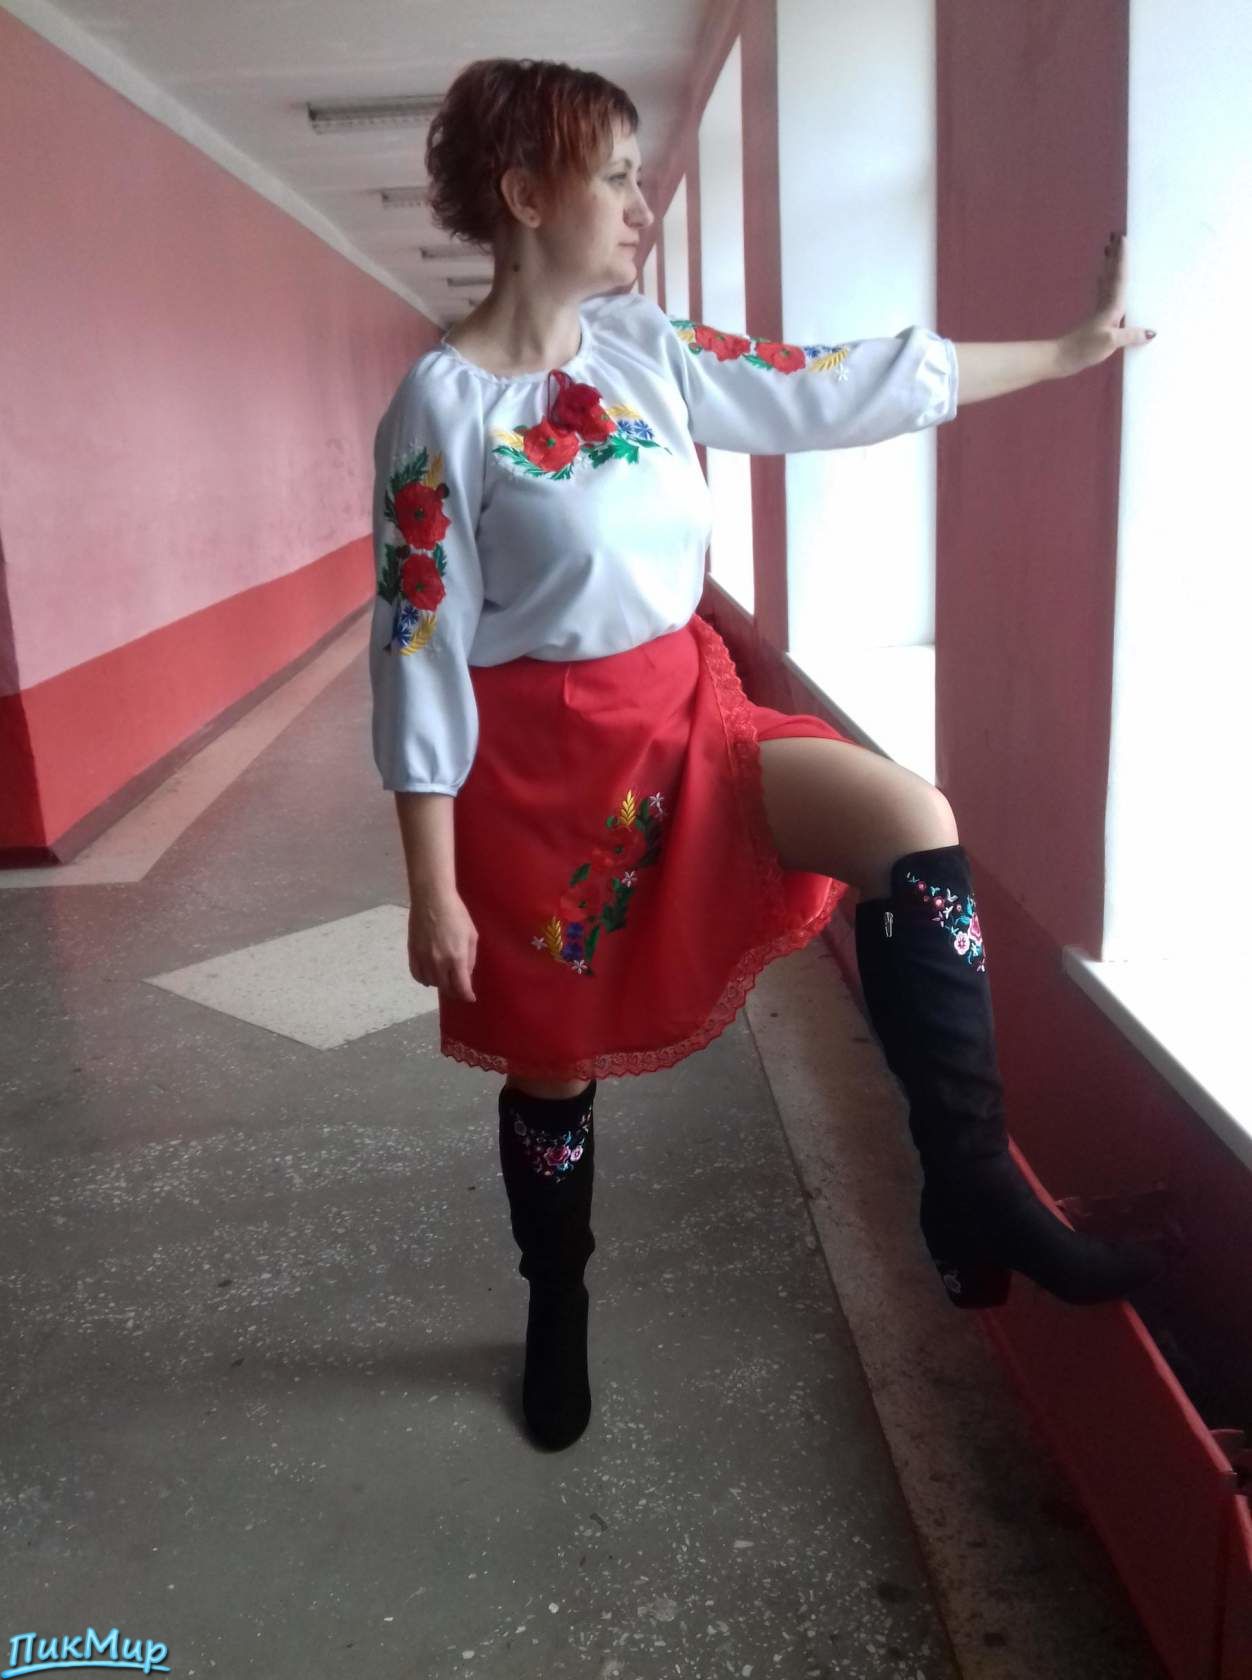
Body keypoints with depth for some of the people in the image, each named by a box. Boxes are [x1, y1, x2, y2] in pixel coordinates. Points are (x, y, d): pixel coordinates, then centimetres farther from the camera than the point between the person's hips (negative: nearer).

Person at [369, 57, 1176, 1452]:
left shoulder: (646, 346, 5)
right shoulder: (441, 407, -13)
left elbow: (828, 392, 10)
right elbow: (418, 655, -14)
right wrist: (434, 891, -15)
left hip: (685, 709, 5)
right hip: (542, 751, -5)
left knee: (912, 826, -19)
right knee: (555, 1061, 11)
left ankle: (973, 1195, -10)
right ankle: (557, 1316, 39)